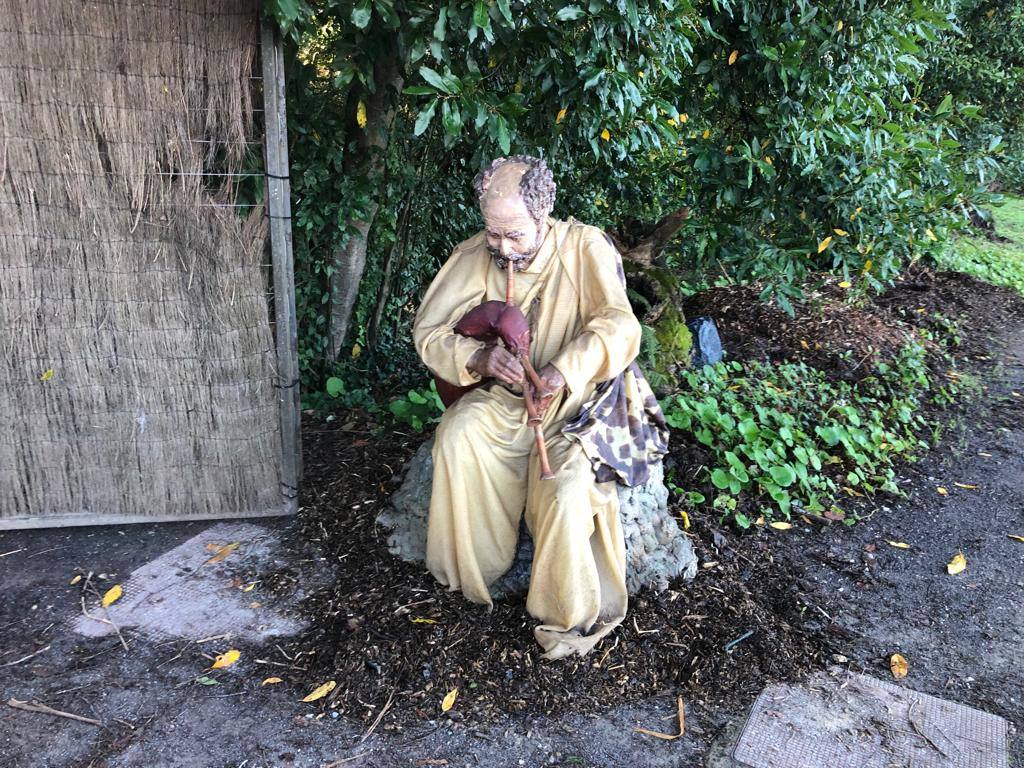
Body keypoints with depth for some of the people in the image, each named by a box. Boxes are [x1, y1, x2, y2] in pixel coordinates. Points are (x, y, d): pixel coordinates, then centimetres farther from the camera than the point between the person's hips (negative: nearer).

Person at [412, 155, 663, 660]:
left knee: (569, 479, -29)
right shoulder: (473, 257, -3)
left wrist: (563, 373, -41)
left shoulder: (584, 248, -12)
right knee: (458, 436, -27)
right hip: (504, 397, 3)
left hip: (578, 400, -3)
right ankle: (474, 568, -6)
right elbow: (428, 332, -3)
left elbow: (619, 327, -23)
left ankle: (574, 613, -7)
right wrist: (478, 358, -24)